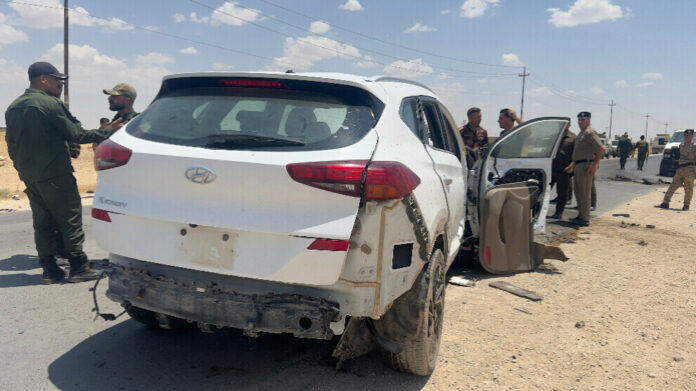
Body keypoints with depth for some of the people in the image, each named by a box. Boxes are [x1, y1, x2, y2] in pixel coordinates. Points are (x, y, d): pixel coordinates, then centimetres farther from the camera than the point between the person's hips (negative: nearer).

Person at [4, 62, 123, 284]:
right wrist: (108, 131, -3)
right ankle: (79, 268, 4)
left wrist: (23, 169, 23)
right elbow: (76, 135, -12)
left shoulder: (13, 108, 14)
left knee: (42, 224, 11)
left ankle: (49, 270, 15)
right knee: (70, 222, 0)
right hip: (54, 176, -8)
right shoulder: (50, 103, -12)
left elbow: (11, 145, 16)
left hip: (28, 177, 8)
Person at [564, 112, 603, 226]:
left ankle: (585, 219, -2)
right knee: (578, 191, 15)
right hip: (578, 165, 10)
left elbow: (600, 148, -22)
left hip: (586, 165, -10)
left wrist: (594, 165, -23)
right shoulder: (581, 134, 19)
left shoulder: (590, 133, -12)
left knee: (584, 192, -7)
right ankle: (581, 216, 24)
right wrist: (572, 165, 23)